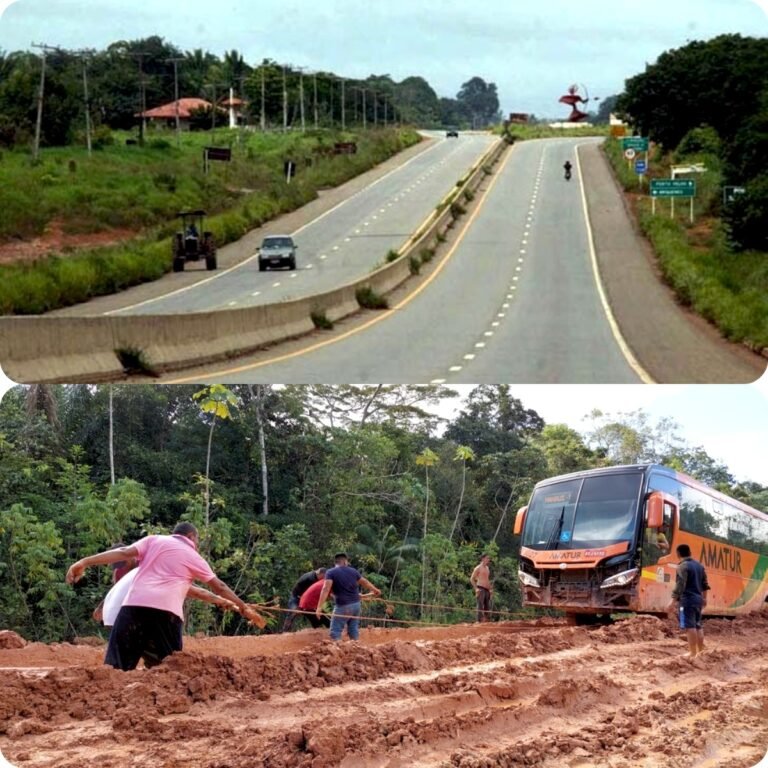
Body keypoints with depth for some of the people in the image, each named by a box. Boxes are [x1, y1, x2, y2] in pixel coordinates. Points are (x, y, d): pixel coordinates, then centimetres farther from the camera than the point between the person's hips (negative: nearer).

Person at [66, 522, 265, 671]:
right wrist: (244, 607, 36)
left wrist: (85, 562, 2)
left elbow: (123, 553, 7)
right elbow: (219, 587, 26)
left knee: (115, 667, -2)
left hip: (134, 604, 1)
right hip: (166, 611, -1)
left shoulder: (153, 540, 21)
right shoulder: (194, 557, 21)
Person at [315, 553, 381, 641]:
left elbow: (326, 589, -19)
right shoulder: (353, 571, 8)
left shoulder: (330, 573, -7)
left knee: (335, 632, -2)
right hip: (356, 604, 5)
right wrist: (375, 590, 43)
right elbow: (365, 583, 24)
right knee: (354, 630, 14)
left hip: (343, 606, -5)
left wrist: (319, 607, -24)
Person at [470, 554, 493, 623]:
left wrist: (490, 589, 20)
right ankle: (480, 621, -15)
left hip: (487, 590, 8)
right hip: (480, 589, -8)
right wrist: (476, 588, -15)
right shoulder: (478, 568, -5)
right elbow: (471, 579, -7)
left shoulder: (487, 568, 19)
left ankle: (485, 621, 10)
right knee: (480, 606, -12)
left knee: (487, 607, 7)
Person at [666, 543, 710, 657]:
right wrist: (704, 598, 31)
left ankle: (692, 652, -10)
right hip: (698, 599, 9)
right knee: (698, 625, 15)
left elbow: (680, 586, -20)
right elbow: (705, 584, 19)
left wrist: (673, 602, -20)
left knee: (690, 626, -8)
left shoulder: (683, 566, -13)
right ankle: (700, 651, 19)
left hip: (687, 599, -9)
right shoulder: (699, 565, 13)